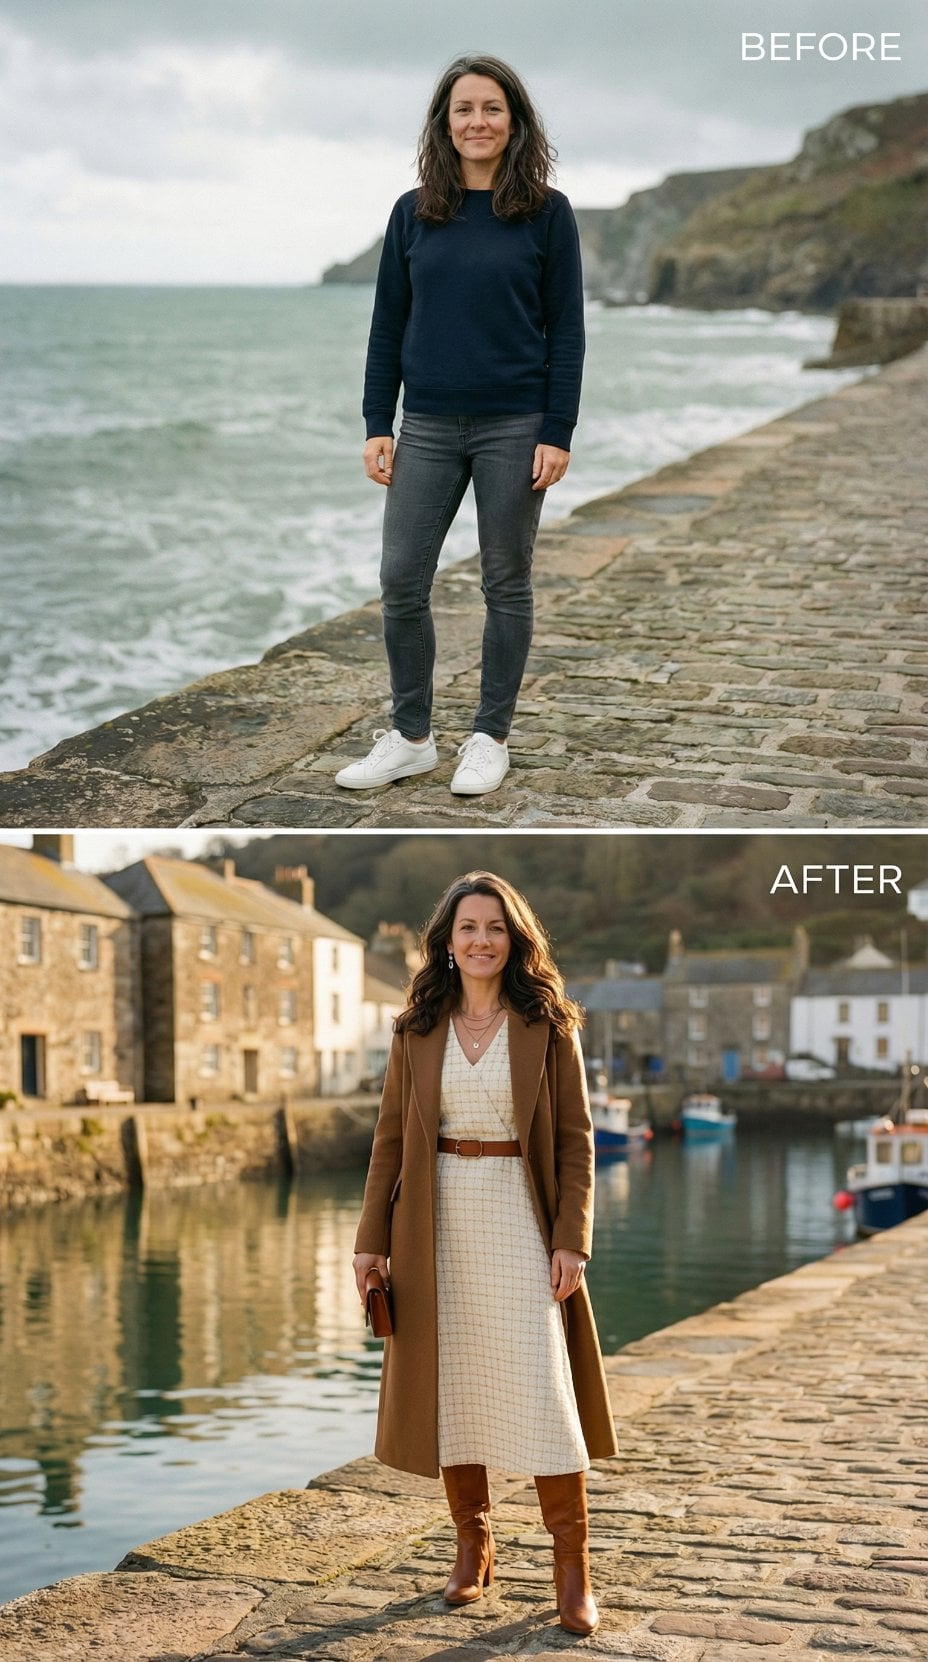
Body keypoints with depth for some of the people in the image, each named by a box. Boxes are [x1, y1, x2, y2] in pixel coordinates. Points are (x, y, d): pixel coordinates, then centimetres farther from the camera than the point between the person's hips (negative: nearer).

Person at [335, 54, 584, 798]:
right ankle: (411, 737, 16)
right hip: (428, 427, 3)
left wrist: (558, 433, -10)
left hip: (514, 427, -3)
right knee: (401, 582, 1)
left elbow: (566, 329, -4)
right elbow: (388, 324, 7)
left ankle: (491, 738, 18)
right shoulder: (413, 213, 5)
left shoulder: (546, 213, -3)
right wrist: (378, 425, 2)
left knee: (506, 584, 6)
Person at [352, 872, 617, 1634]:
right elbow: (390, 1138, 8)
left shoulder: (548, 1026, 0)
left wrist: (572, 1240, -10)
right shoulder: (418, 1030, 6)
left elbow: (576, 1140, -2)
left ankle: (573, 1568, 2)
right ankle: (473, 1546, 20)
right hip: (439, 1222, 3)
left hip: (519, 1220, -2)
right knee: (451, 1385, 6)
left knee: (542, 1390, -5)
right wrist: (372, 1239, 2)